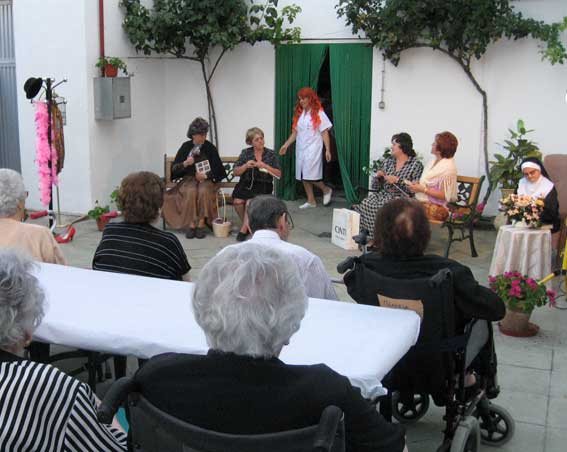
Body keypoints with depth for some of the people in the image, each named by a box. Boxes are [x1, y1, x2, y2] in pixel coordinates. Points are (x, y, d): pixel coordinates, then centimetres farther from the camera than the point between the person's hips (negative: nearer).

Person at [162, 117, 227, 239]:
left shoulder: (210, 147, 1)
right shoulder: (185, 147, 3)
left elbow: (218, 168, 2)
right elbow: (174, 168, 1)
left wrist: (205, 175, -13)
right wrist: (185, 163, -18)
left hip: (207, 180, -1)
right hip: (189, 179, 1)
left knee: (203, 191, -34)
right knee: (191, 192, -32)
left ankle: (201, 223, -31)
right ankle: (191, 224, -30)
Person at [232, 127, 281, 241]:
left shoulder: (271, 154, 7)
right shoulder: (245, 152, 9)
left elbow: (279, 174, 1)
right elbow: (236, 172, 4)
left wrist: (265, 166, -13)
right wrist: (245, 166, -15)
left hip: (263, 185, -2)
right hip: (246, 183, 2)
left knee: (250, 201, -31)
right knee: (237, 201, -27)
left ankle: (244, 229, -16)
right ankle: (248, 224, -2)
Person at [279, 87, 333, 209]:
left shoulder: (318, 113, -5)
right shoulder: (299, 113, 12)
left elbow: (325, 132, -7)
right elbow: (295, 132, 14)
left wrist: (328, 150, -12)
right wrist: (286, 145, 5)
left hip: (313, 149, -6)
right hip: (301, 149, 6)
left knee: (310, 176, -12)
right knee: (303, 176, 6)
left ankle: (326, 190, 12)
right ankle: (311, 201, 15)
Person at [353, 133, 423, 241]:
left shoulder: (416, 164, -2)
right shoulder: (388, 161, 16)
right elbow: (374, 187, 18)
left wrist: (397, 180, -15)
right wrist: (378, 176, -2)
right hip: (384, 194, 5)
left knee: (381, 207, -32)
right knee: (366, 203, -24)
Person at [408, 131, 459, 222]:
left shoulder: (448, 167, -14)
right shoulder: (433, 161, 12)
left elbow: (444, 196, -17)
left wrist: (422, 189, -17)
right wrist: (418, 184, 4)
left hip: (436, 208, -8)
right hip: (424, 202, 8)